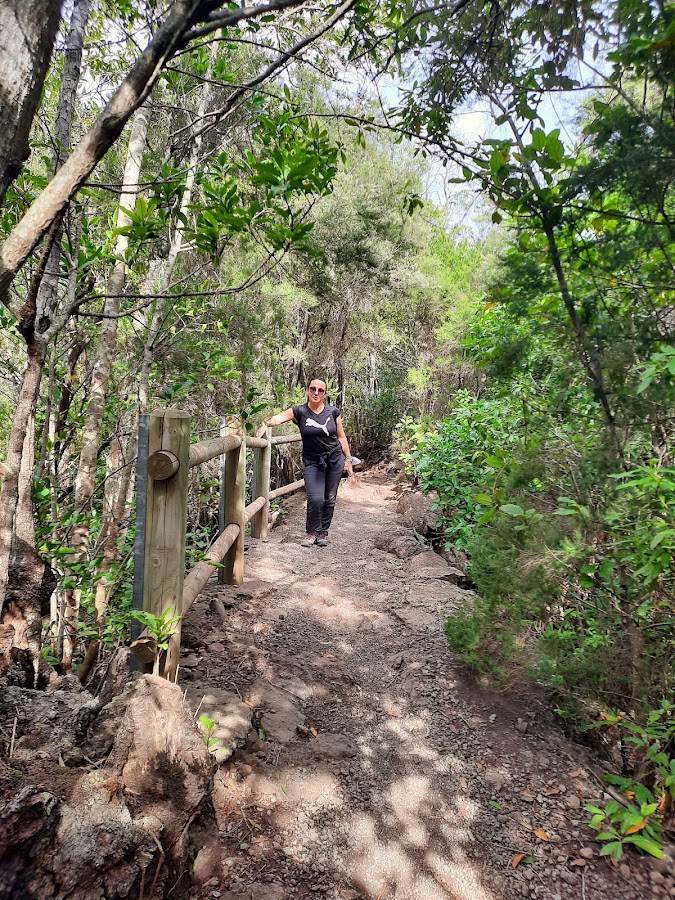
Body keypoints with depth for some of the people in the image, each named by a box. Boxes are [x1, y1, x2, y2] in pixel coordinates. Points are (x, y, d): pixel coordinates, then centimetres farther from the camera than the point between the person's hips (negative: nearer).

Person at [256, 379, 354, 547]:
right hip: (312, 462, -2)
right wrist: (266, 424, -44)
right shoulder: (299, 412, -7)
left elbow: (341, 436, 8)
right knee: (315, 499, -13)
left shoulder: (333, 412, -1)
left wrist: (348, 459, 8)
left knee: (329, 499, 7)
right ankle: (312, 532, 11)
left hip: (335, 459, 2)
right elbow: (279, 418, -23)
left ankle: (323, 532, 24)